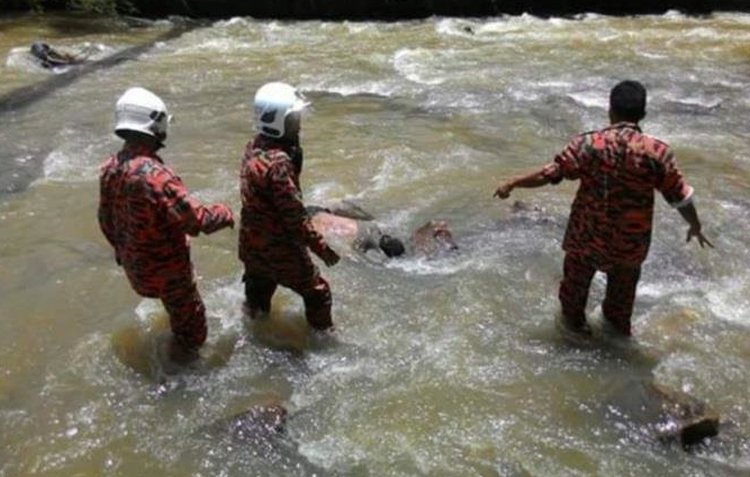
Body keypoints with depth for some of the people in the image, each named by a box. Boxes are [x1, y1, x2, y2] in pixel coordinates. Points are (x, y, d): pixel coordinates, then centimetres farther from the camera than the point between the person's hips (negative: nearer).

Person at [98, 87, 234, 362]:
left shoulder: (111, 167, -5)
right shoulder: (154, 174, -33)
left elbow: (106, 219, 8)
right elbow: (194, 219, -31)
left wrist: (122, 249, 24)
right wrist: (225, 214, -12)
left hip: (134, 262, 9)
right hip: (164, 267, -9)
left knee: (176, 308, 34)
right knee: (191, 324, 14)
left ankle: (178, 341, 55)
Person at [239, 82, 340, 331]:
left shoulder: (254, 148, -2)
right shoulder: (278, 163, -30)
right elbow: (294, 215, -26)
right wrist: (321, 247, -17)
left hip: (251, 245, 9)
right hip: (279, 249, -9)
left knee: (258, 292, 29)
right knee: (318, 293, 9)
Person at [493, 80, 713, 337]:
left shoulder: (588, 143, -18)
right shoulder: (657, 152, -16)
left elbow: (549, 173, -14)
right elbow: (680, 195, -8)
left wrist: (512, 184, -1)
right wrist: (695, 226, 9)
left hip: (588, 231, -1)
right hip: (631, 237, 1)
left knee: (577, 272, 25)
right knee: (624, 278, 27)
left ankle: (573, 317, 44)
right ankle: (619, 321, 48)